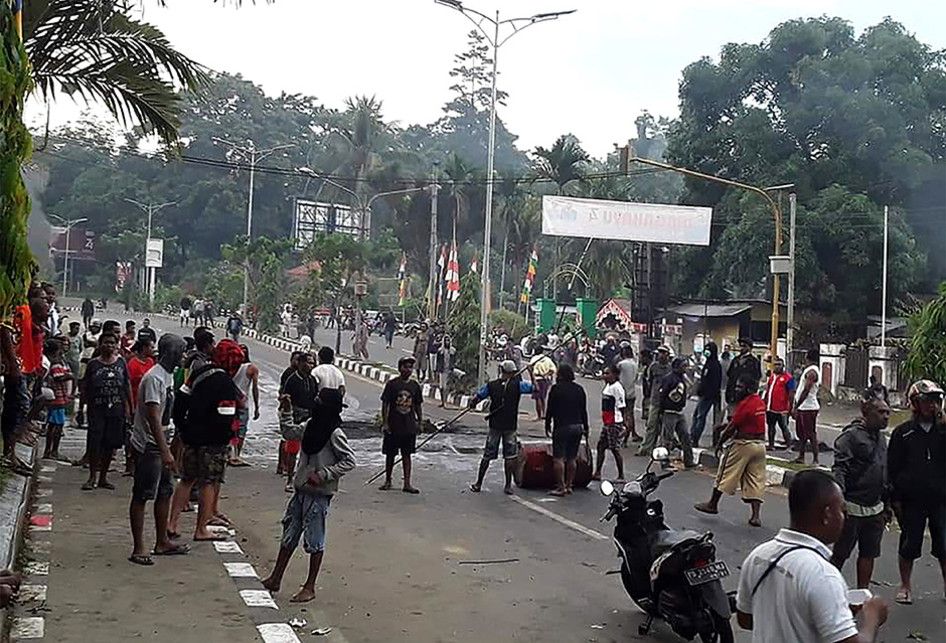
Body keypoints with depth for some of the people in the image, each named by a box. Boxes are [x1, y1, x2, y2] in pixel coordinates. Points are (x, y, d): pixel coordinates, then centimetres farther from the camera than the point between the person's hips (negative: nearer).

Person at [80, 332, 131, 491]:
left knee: (110, 444, 7)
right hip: (97, 409, -2)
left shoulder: (121, 363, 7)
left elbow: (127, 386, 11)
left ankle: (103, 477, 17)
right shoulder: (93, 364, 2)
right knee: (94, 443, -5)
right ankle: (92, 478, 5)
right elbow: (85, 387, 5)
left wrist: (128, 407, 6)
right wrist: (82, 407, 0)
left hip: (116, 410, 2)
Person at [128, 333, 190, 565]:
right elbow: (153, 418, -25)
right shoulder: (154, 378, -20)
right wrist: (165, 452, -28)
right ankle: (138, 549, 3)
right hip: (148, 446, -10)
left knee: (165, 492, 15)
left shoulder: (168, 376, 12)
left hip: (160, 445, 10)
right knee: (142, 496, -3)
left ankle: (162, 543, 25)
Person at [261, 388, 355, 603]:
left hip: (319, 493, -8)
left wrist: (323, 475, -20)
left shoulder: (335, 434, -17)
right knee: (289, 534, 16)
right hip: (301, 489, 8)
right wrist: (286, 411, 11)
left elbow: (349, 461, -17)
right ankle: (275, 578, 27)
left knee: (314, 540, 2)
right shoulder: (311, 425, 5)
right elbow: (291, 431, 23)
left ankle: (309, 587, 13)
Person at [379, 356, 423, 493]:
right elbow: (385, 404, -6)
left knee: (407, 455, 6)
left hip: (409, 426, 3)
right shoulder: (392, 384, -7)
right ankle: (388, 480, 23)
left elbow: (418, 405, 13)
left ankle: (407, 483, 8)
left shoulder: (415, 385, 4)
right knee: (390, 454, 8)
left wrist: (420, 422, 11)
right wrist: (385, 423, -9)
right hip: (393, 426, -3)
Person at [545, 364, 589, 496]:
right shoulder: (579, 389, 9)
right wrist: (585, 428, 18)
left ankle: (561, 487, -6)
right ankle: (569, 485, 14)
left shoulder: (556, 388, -6)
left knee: (558, 458, -3)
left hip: (561, 427, -6)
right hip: (577, 427, 6)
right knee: (572, 458, 11)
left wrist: (547, 425, 5)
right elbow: (584, 411, 12)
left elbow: (550, 409, -5)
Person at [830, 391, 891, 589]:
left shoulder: (881, 439, 14)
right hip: (852, 508, -7)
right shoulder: (851, 435, -11)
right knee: (840, 554, 0)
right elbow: (839, 468, -18)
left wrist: (887, 505, 22)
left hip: (875, 509, 8)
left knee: (869, 554, 12)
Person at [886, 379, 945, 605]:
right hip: (912, 499, -1)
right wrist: (895, 499, -4)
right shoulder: (903, 432, -2)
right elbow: (892, 468, 0)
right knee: (909, 544, 8)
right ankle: (905, 585, 25)